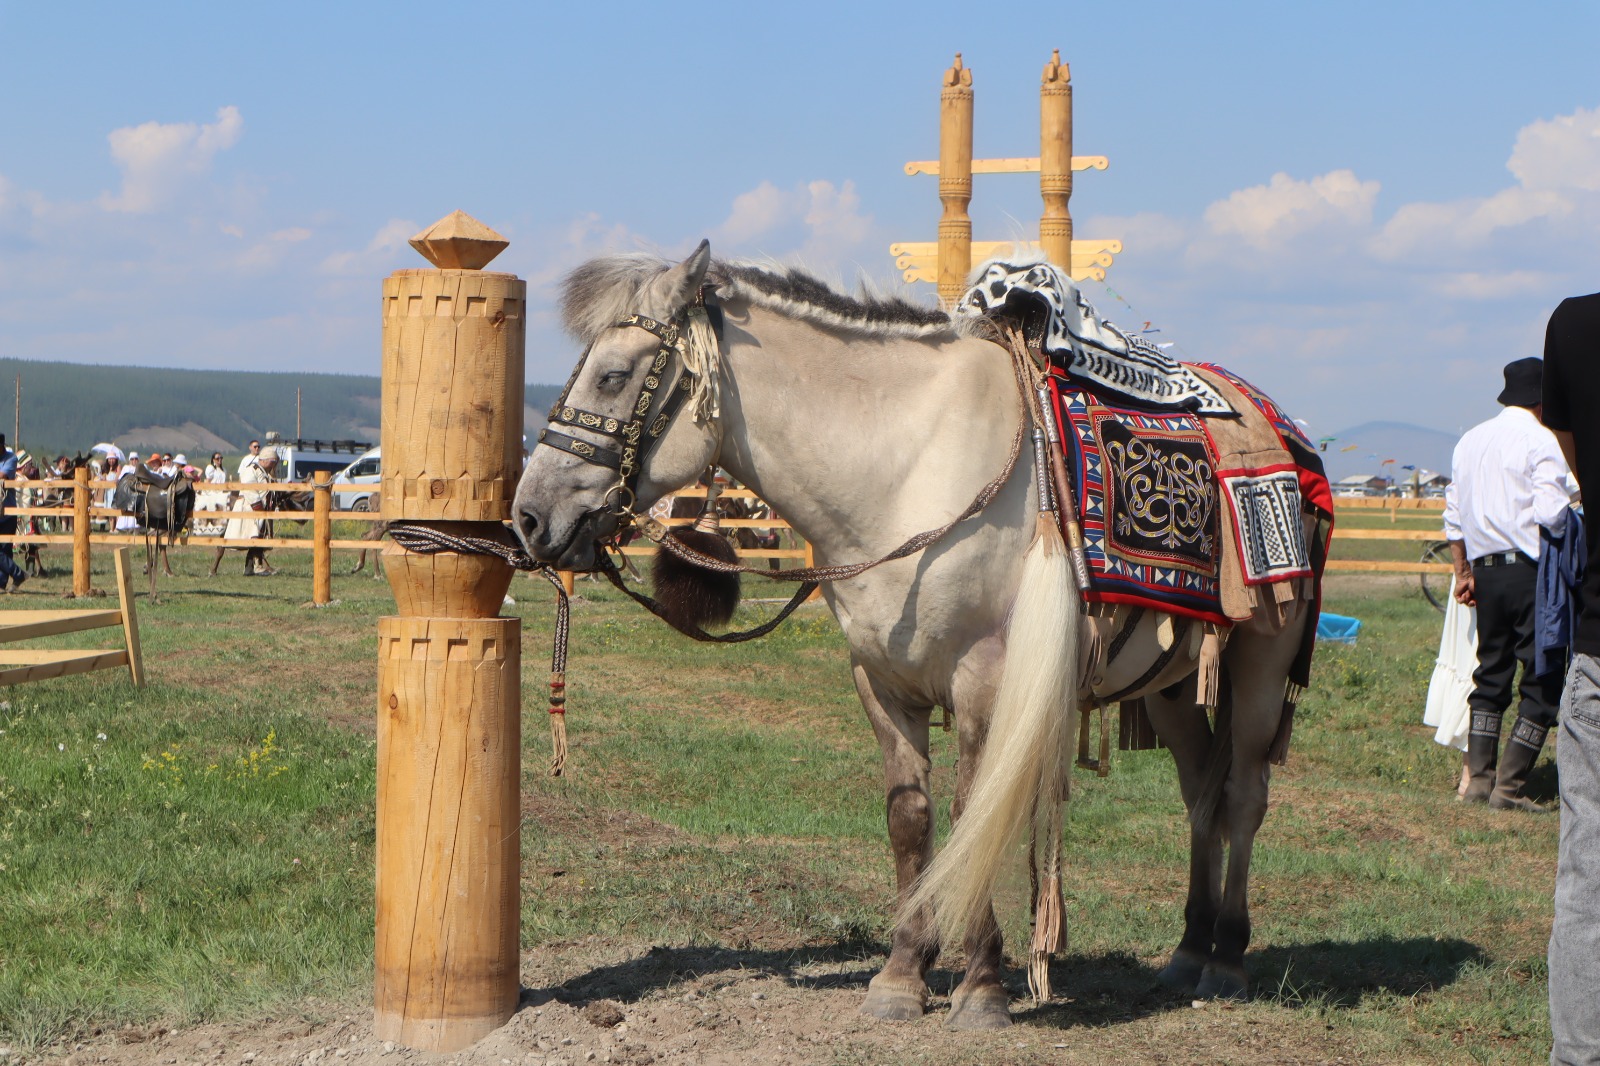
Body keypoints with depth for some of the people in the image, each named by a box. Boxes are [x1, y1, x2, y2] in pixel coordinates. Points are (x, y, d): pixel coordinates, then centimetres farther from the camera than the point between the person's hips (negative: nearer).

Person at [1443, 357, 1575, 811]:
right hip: (1529, 570, -7)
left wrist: (1463, 572, 21)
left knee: (1491, 673, 15)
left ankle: (1478, 779, 11)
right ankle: (1508, 786, -3)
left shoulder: (1470, 441, 14)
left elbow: (1453, 513, 16)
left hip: (1483, 568, 7)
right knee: (1542, 678, 0)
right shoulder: (1540, 440, -8)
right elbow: (1551, 512, -18)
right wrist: (1573, 518, 2)